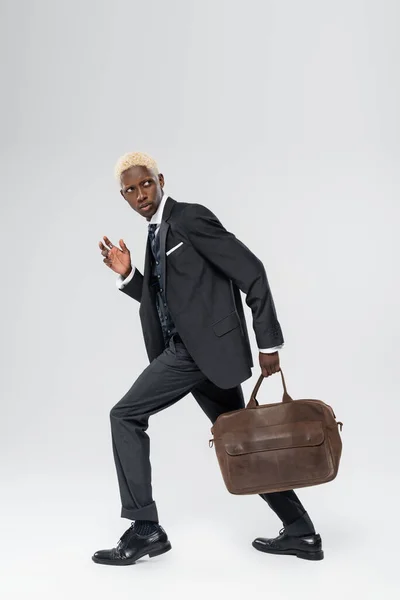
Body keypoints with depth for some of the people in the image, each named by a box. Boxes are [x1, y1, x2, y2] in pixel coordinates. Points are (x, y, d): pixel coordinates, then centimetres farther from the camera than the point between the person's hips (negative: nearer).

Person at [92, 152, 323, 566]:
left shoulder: (191, 217, -10)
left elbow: (252, 273, -14)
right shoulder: (157, 233, 18)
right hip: (185, 349, 9)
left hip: (208, 346, -9)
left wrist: (268, 343, -14)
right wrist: (127, 275, 5)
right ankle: (300, 532, 22)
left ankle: (145, 529, 2)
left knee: (125, 416, -6)